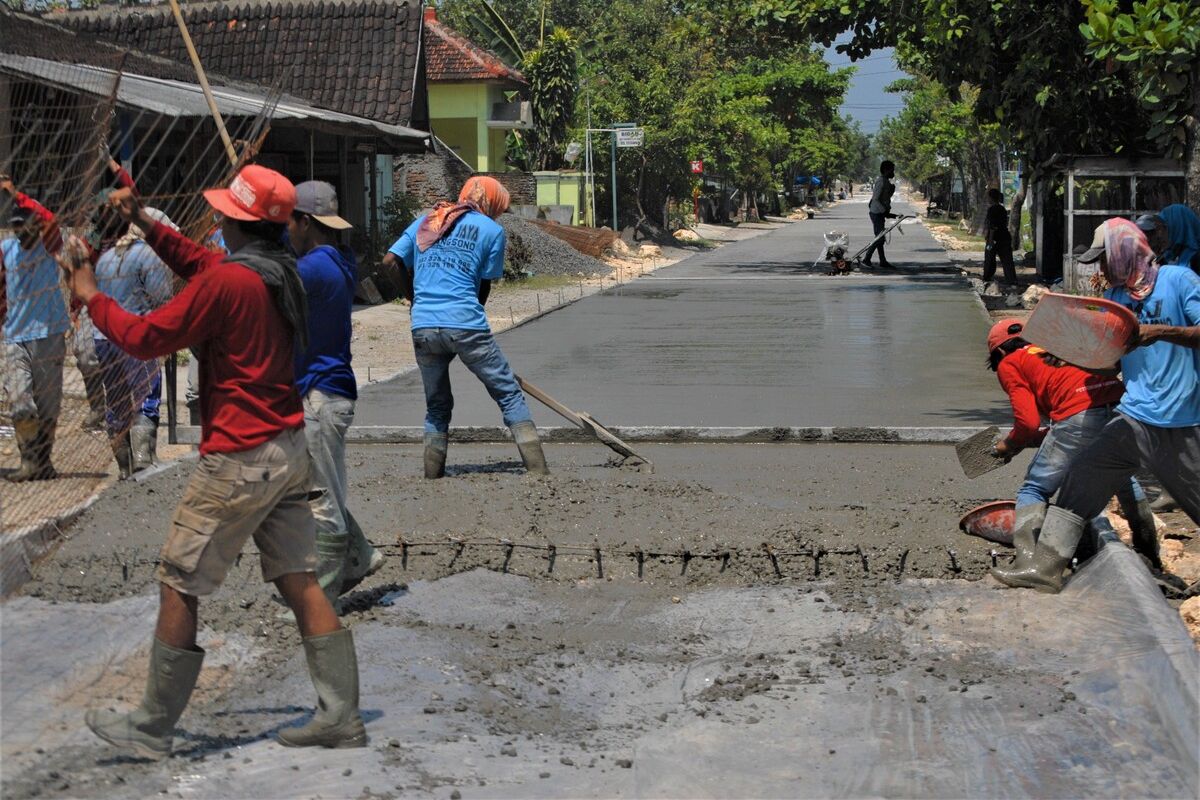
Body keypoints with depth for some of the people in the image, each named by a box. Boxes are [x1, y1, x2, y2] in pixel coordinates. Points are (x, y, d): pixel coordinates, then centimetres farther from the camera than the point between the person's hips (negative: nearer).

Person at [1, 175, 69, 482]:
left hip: (49, 335, -2)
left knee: (48, 404, 4)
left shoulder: (48, 244, -2)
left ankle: (43, 460, 15)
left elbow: (50, 222, -23)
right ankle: (29, 461, -8)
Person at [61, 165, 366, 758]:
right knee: (300, 583, 10)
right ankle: (342, 718, 11)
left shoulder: (227, 282, -18)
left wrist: (89, 295, 3)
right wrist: (143, 222, 21)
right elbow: (199, 263, 25)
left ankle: (151, 728, 12)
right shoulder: (279, 273, 8)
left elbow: (145, 337, -11)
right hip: (288, 451, 9)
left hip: (239, 461, -8)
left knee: (178, 587, 3)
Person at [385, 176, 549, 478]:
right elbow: (485, 286, 10)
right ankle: (537, 467, -2)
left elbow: (390, 263, 13)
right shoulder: (491, 230, 8)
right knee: (509, 393, 5)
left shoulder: (425, 221, 19)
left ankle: (432, 474, 14)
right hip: (465, 325, -4)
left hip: (423, 326, 4)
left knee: (437, 405, 18)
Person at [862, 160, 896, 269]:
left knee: (880, 238, 12)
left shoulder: (885, 181, 14)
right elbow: (876, 199, -23)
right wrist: (885, 212, -25)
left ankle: (883, 261, 16)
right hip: (877, 214, -10)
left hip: (880, 213, 10)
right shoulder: (882, 182, -17)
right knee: (879, 238, -9)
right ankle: (866, 259, -5)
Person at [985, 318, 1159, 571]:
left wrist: (1009, 445, 20)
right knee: (1123, 479, 31)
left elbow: (1029, 422, 2)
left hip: (1081, 416, -6)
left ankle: (1029, 561, -6)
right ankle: (1150, 556, 43)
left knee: (1034, 490, 8)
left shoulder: (1008, 364, 15)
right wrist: (1037, 438, 34)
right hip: (1121, 403, 7)